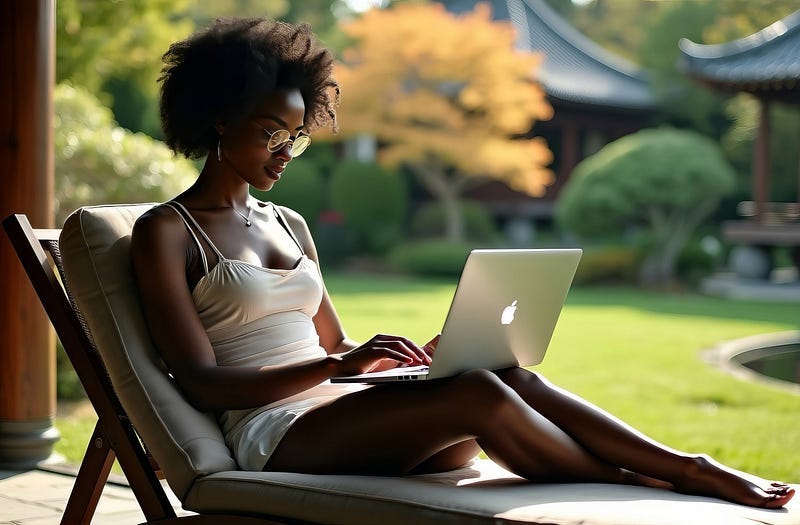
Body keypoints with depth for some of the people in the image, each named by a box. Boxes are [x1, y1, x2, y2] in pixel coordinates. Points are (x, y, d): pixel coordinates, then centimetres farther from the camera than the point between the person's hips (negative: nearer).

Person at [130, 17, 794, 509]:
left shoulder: (288, 224, 21)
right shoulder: (165, 231, 0)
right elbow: (203, 382, -10)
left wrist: (412, 357, -1)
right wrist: (334, 366, -21)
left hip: (346, 416, 6)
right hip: (273, 435, -6)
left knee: (516, 380, -21)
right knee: (478, 395, -28)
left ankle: (688, 469, -21)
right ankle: (631, 487, -12)